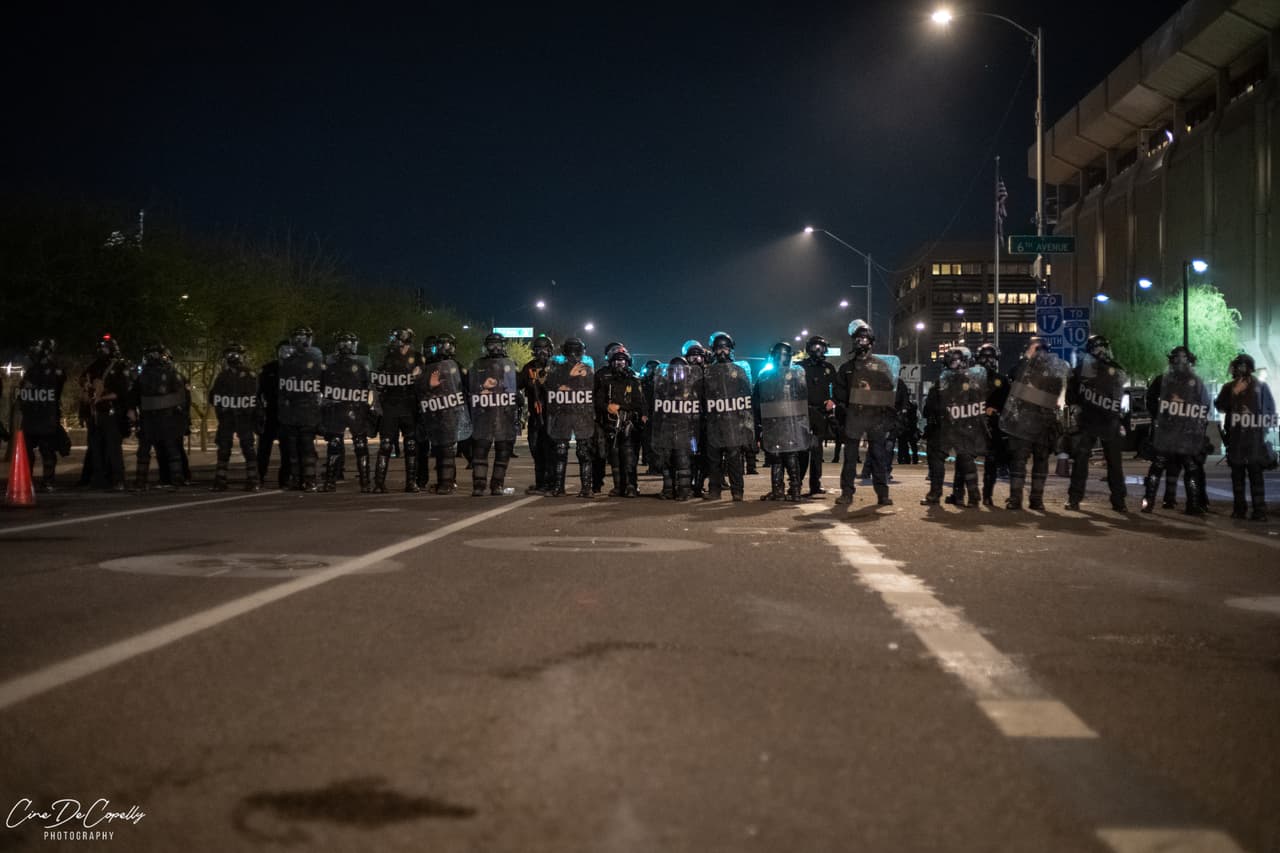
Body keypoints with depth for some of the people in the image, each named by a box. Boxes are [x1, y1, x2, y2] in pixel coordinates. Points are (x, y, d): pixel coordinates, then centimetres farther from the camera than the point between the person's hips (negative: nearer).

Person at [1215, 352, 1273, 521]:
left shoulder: (1261, 387, 7)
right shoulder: (1229, 387, 14)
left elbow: (1271, 410, 9)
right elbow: (1219, 406, 4)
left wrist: (1265, 430, -1)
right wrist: (1233, 394, -9)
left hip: (1255, 438, -3)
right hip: (1235, 437, 3)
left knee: (1255, 473, -8)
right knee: (1237, 473, 4)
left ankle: (1259, 510, -9)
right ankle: (1239, 508, 8)